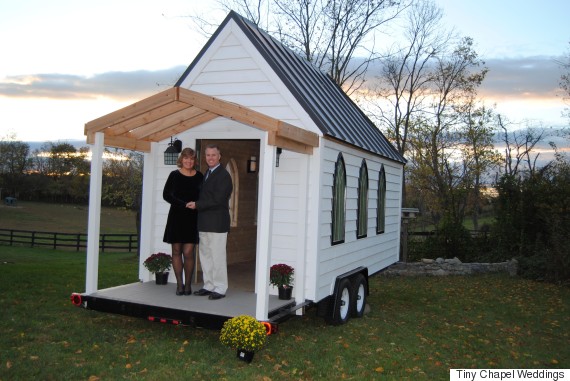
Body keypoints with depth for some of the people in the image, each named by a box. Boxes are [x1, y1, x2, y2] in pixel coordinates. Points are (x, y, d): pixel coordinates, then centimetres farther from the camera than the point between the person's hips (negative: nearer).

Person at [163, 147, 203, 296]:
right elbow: (166, 195, -3)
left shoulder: (199, 177, 6)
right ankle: (179, 284, 13)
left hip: (192, 218, 0)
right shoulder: (174, 175, 2)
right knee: (176, 251, 4)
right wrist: (184, 204, -14)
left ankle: (188, 284, 8)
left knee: (188, 252, -5)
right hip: (176, 217, 0)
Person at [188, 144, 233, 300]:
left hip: (217, 223, -9)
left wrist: (197, 205, -13)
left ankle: (220, 289, 6)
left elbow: (217, 200, -19)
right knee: (205, 255, 14)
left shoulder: (223, 175, -12)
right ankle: (209, 286, 24)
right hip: (204, 223, 9)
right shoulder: (206, 173, 17)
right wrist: (196, 205, 6)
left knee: (217, 257, -2)